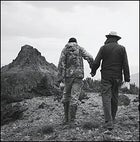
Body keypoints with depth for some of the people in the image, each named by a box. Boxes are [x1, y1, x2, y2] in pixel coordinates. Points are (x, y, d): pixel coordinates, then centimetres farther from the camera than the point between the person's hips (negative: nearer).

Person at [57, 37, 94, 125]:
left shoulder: (65, 50, 8)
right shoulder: (80, 49, 8)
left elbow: (61, 64, -3)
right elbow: (90, 58, -5)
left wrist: (60, 80, -5)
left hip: (68, 76, 1)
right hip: (78, 76, -1)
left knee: (66, 97, 16)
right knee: (74, 98, -1)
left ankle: (67, 119, 19)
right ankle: (71, 120, -5)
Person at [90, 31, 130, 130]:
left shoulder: (104, 48, -2)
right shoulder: (122, 49, 1)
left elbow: (96, 62, -4)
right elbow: (125, 65, -4)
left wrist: (93, 71, 14)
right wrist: (127, 79, -1)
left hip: (106, 77, -2)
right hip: (117, 77, 2)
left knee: (106, 98, -4)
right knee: (114, 98, 15)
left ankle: (109, 122, -15)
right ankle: (112, 119, 28)